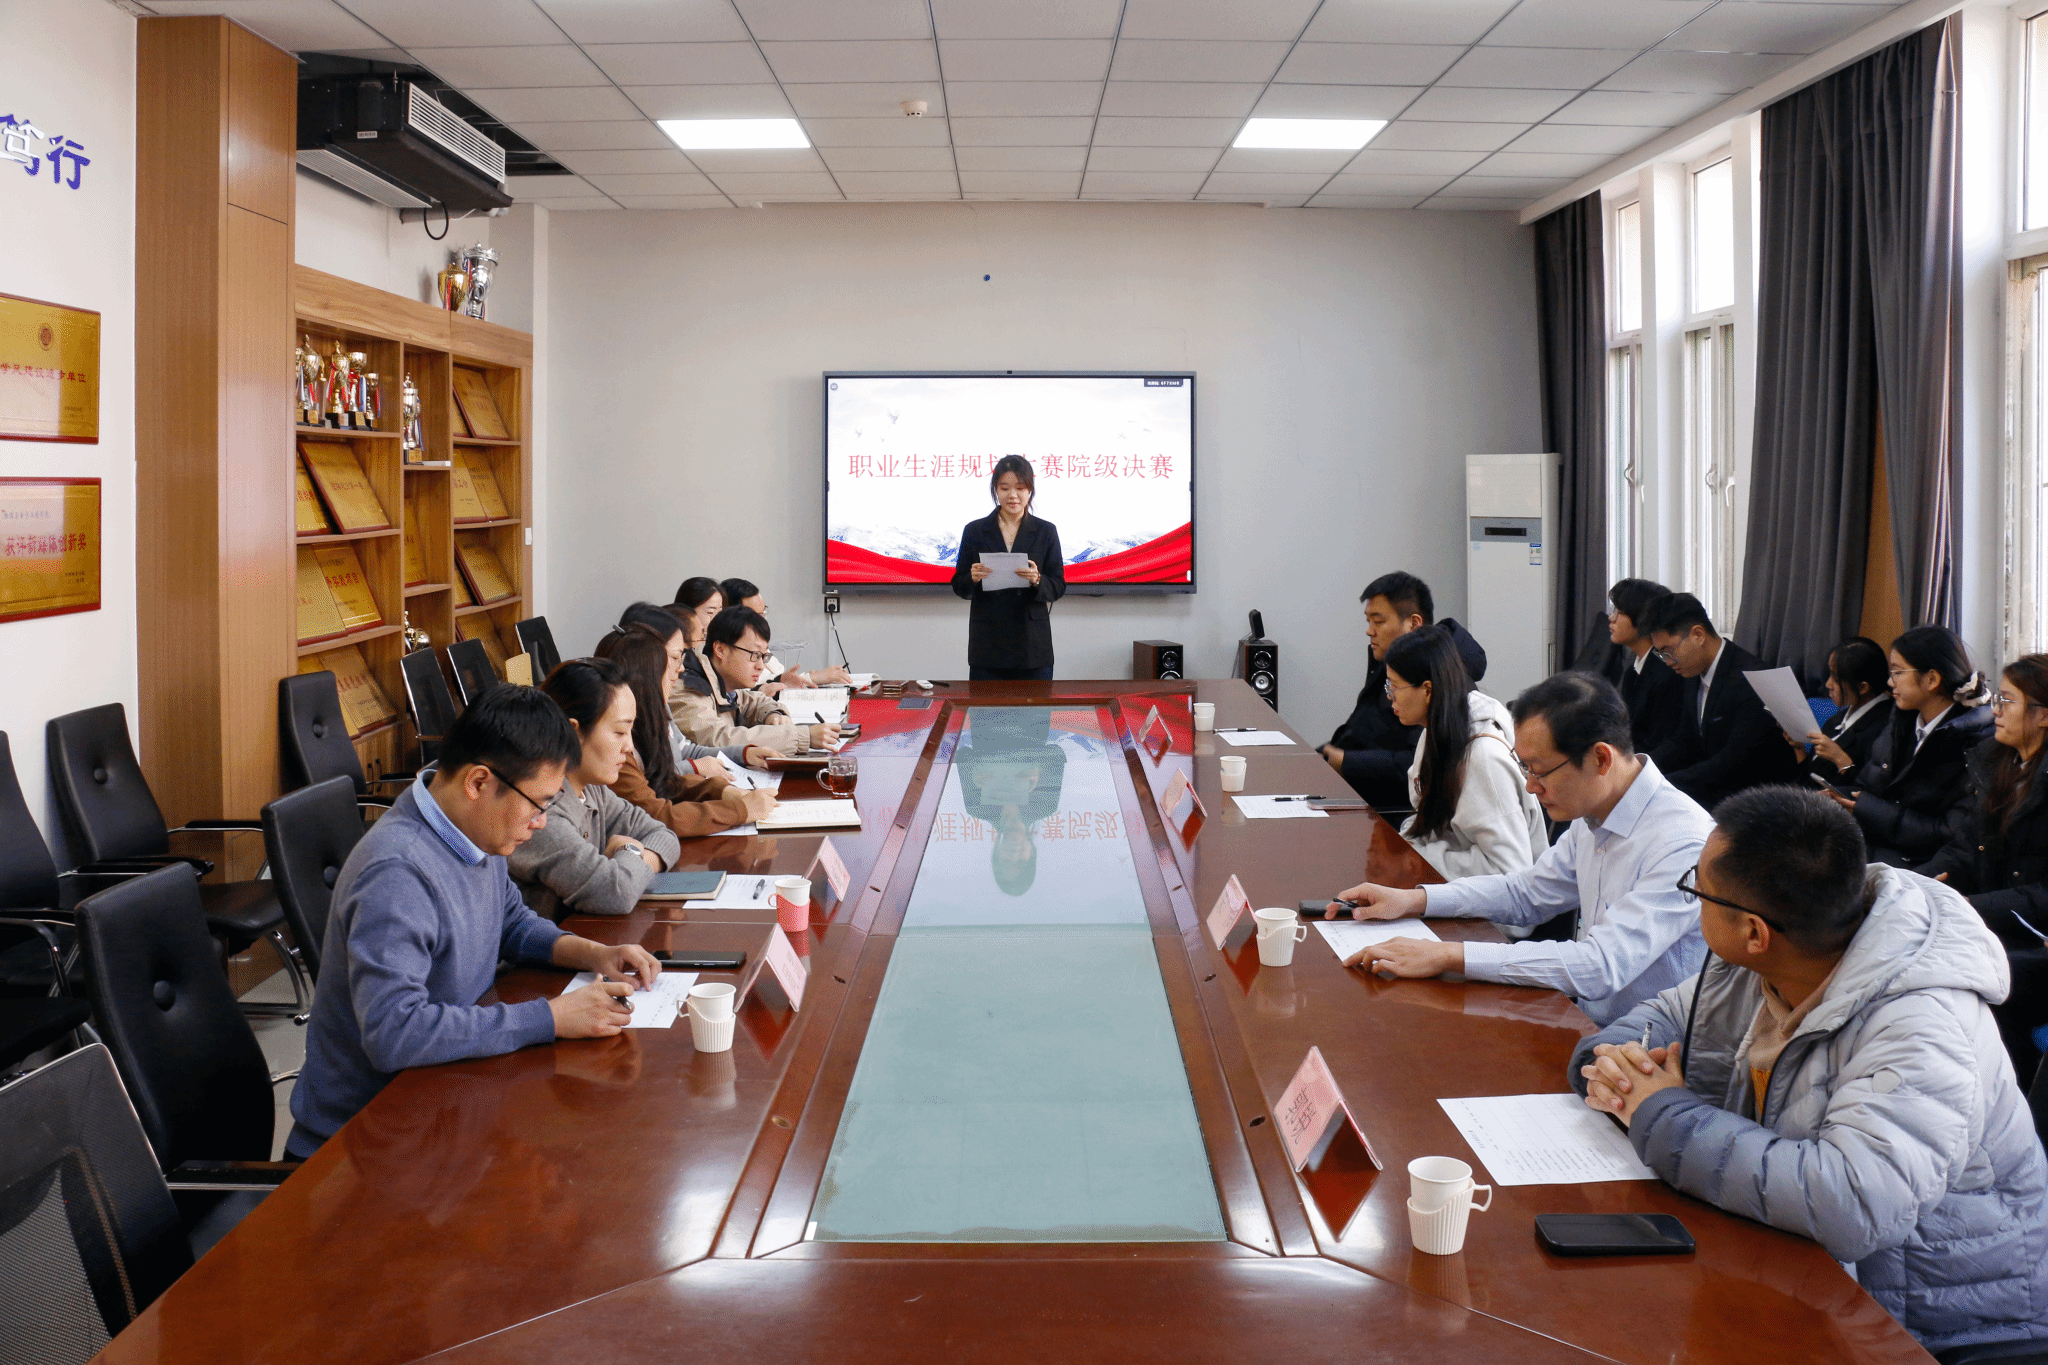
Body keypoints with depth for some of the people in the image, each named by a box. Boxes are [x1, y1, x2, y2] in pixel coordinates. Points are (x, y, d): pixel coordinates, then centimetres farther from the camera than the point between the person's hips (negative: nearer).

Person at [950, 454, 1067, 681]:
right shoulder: (975, 531, 5)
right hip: (987, 643, 0)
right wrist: (973, 578, -16)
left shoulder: (1046, 532, 5)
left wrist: (1037, 580, -18)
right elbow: (958, 587, 7)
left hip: (1032, 643, 0)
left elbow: (1058, 587, 3)